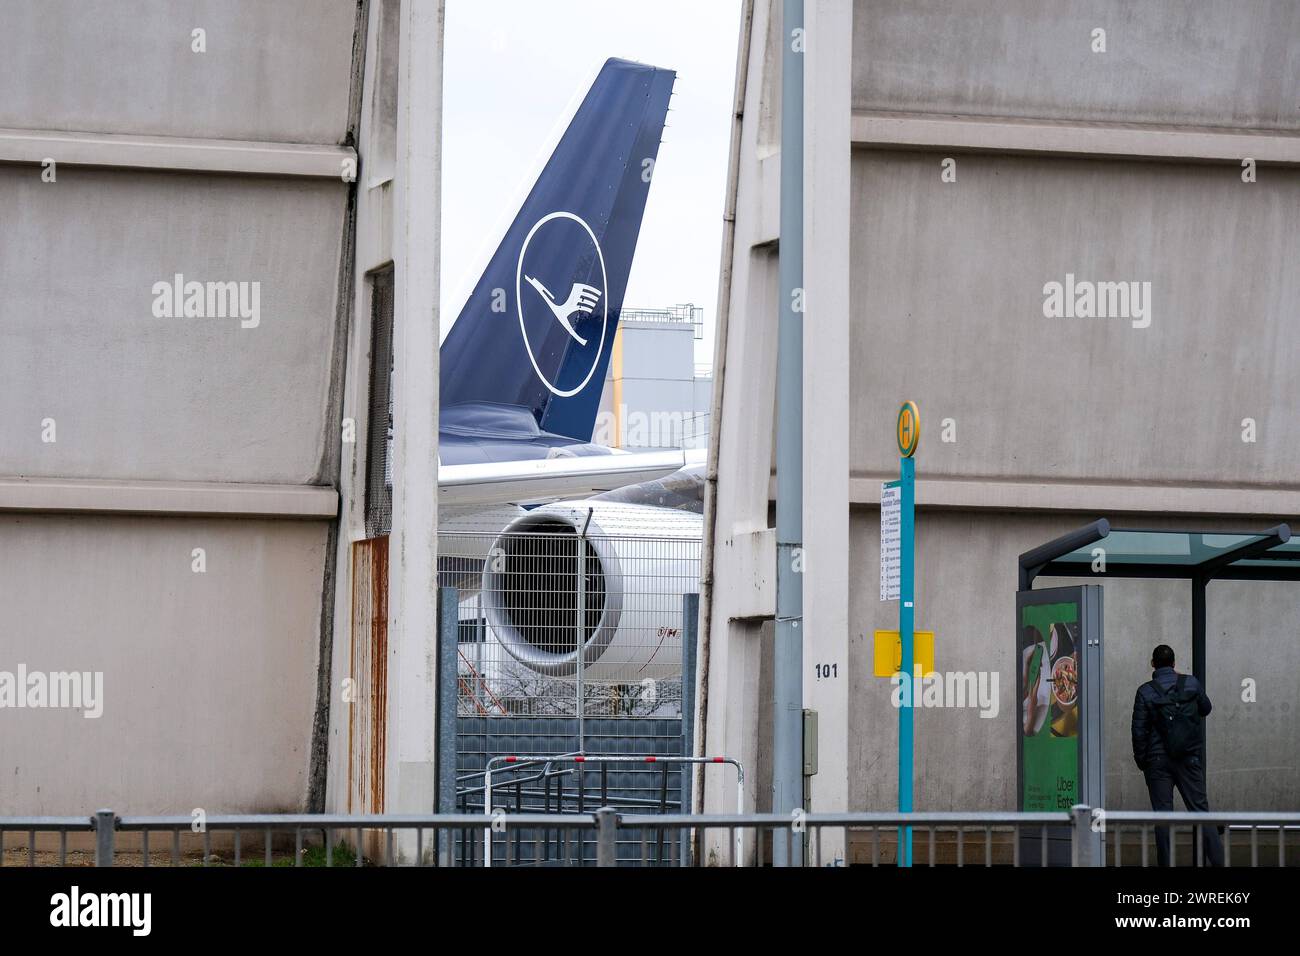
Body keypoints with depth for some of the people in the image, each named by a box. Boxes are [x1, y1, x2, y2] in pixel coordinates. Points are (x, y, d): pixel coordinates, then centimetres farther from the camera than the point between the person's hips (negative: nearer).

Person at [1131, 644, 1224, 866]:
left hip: (1158, 760, -2)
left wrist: (1141, 760, 3)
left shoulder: (1145, 692, -6)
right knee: (1200, 808, 4)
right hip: (1189, 759, 2)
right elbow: (1205, 708, 17)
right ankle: (1218, 860, -2)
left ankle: (1166, 863, 2)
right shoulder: (1191, 683, 0)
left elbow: (1139, 730, -7)